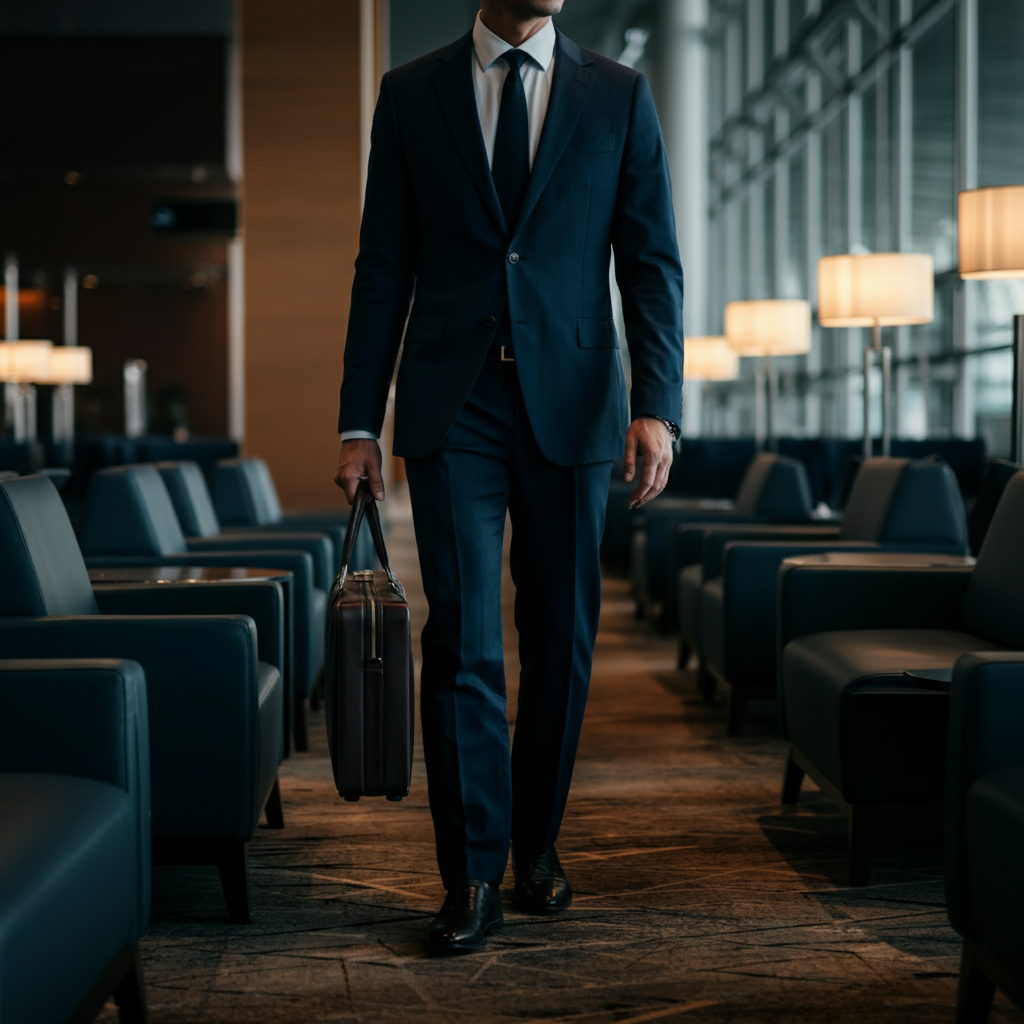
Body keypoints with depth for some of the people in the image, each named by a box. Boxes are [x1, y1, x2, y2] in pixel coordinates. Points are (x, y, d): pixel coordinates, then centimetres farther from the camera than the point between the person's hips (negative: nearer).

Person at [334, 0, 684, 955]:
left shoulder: (619, 96, 6)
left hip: (570, 407, 1)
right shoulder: (411, 93, 6)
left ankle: (536, 841, 26)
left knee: (561, 636, 8)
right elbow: (383, 268, 6)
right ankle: (471, 877, 0)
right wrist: (360, 423, 1)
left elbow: (651, 263, 2)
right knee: (461, 636, -7)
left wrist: (656, 406, -10)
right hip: (452, 408, -1)